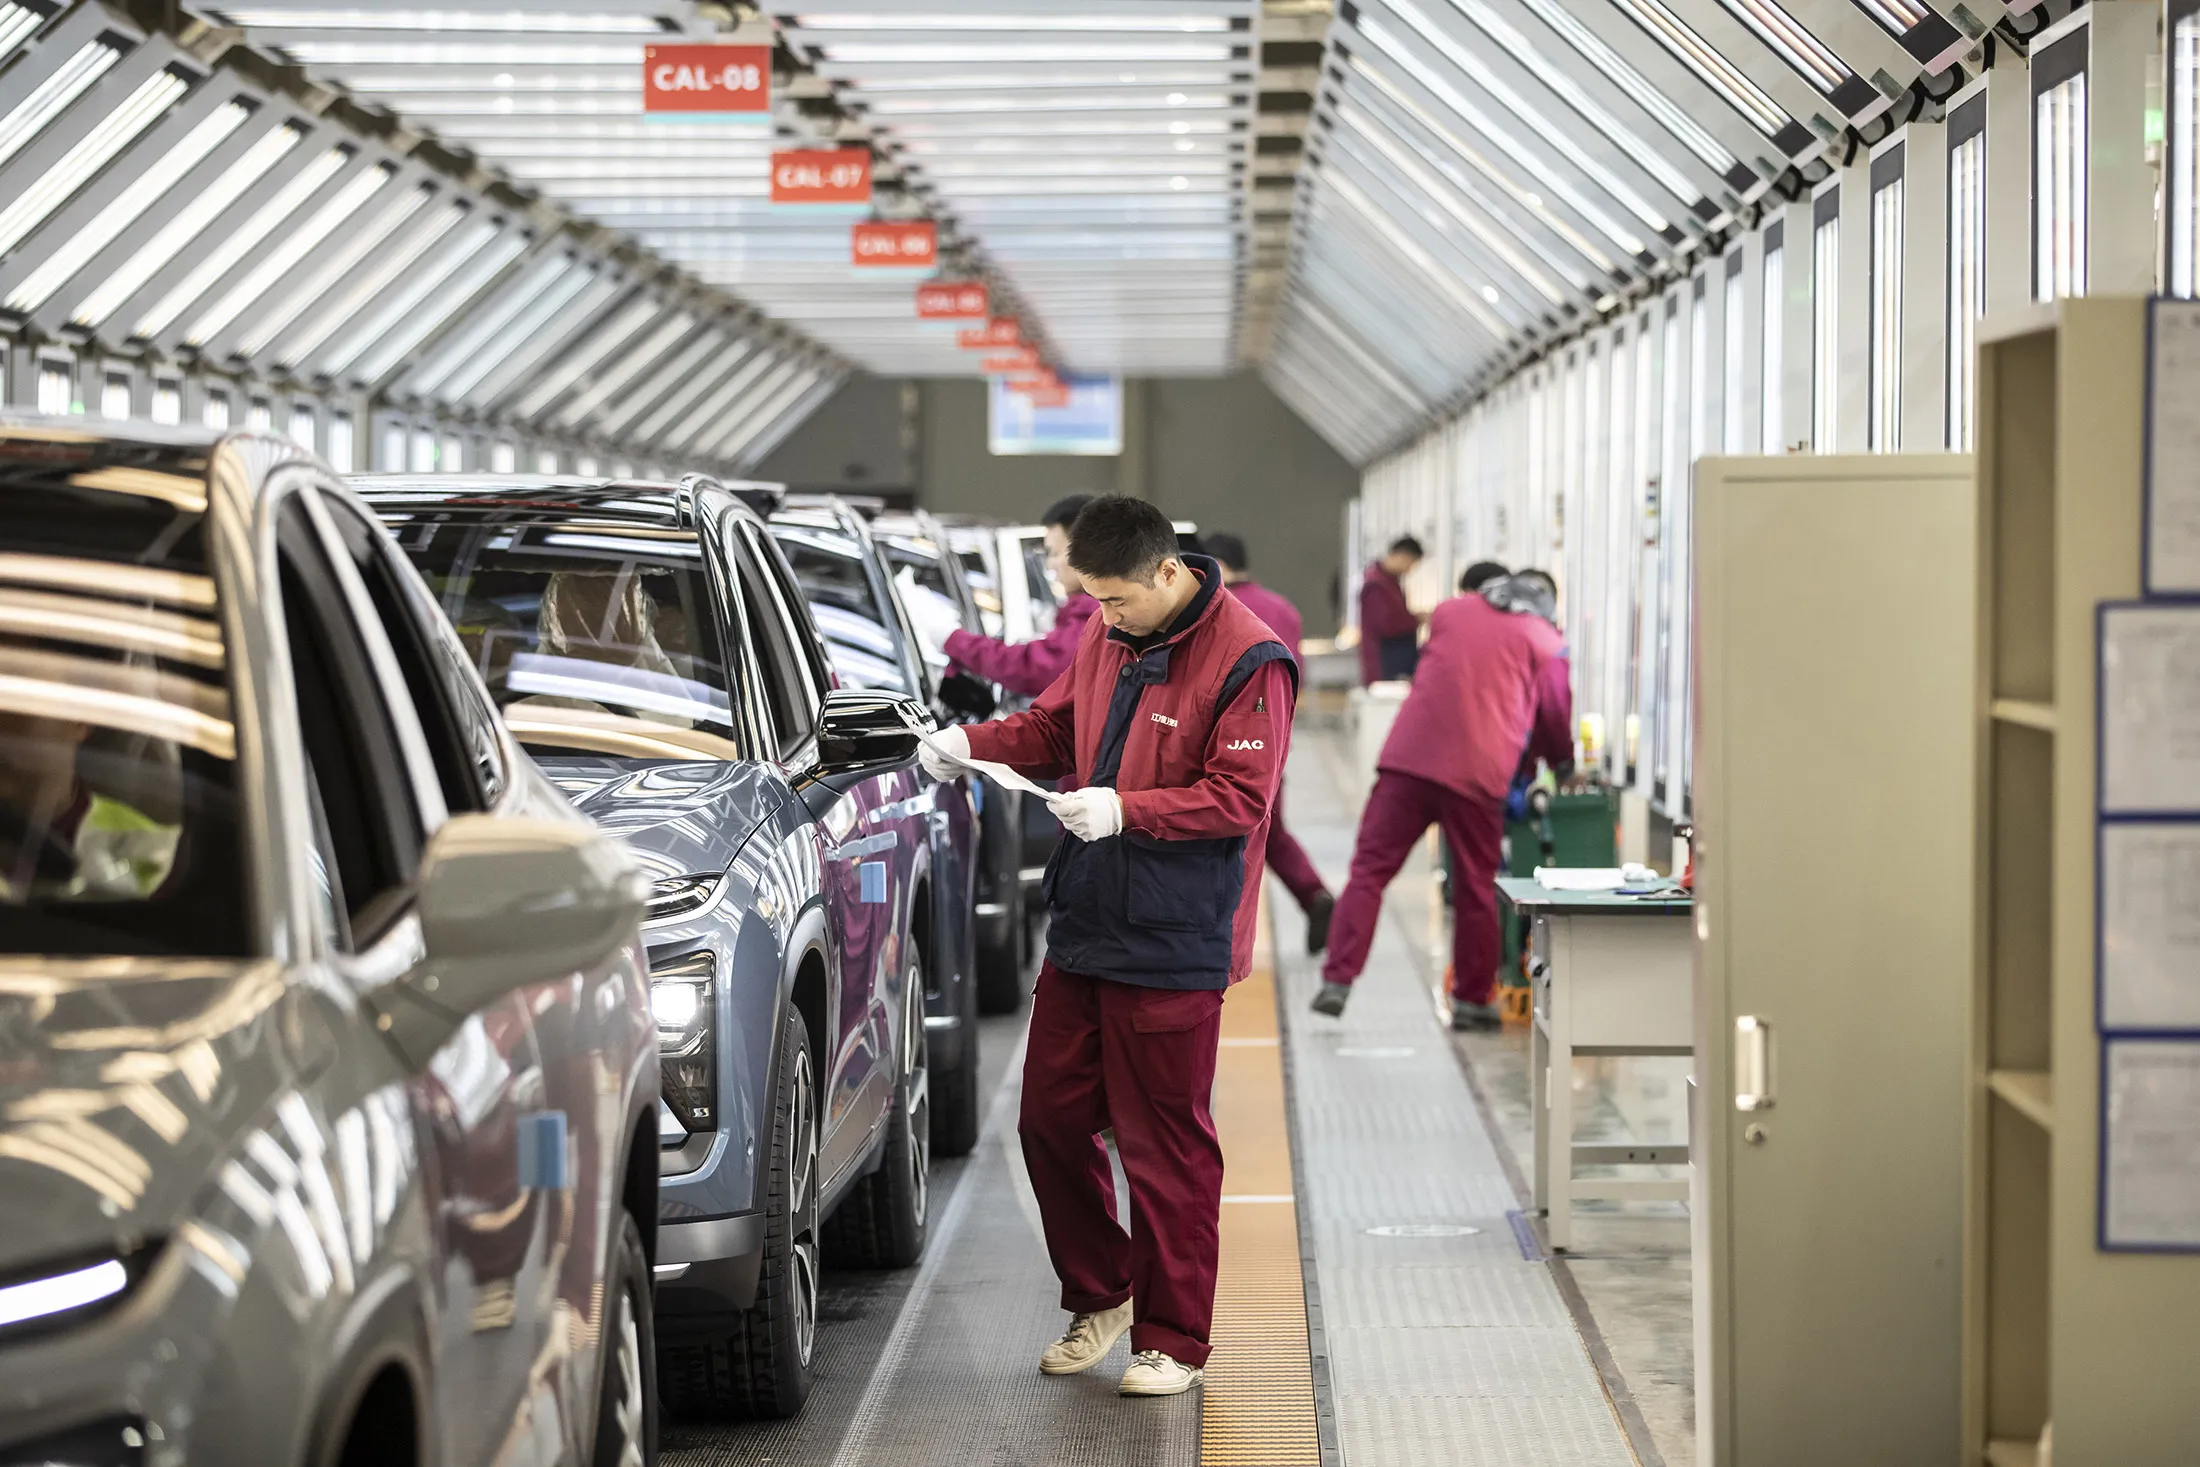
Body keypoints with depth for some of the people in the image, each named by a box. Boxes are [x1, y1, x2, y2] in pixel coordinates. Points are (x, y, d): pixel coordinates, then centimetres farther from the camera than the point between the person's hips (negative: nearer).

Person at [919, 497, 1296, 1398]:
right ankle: (1102, 1295, 31)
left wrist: (1126, 810, -27)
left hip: (1172, 949, -8)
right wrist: (972, 743, 3)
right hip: (1081, 929, 8)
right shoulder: (1105, 637, 9)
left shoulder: (1247, 662, -14)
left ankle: (1173, 1340, 13)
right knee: (1050, 1119, 12)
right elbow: (1054, 729, 21)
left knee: (1164, 1145, 0)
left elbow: (1240, 797, -17)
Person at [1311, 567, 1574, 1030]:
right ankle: (1472, 1000, 16)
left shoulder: (1449, 613, 20)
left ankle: (1337, 981, -7)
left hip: (1408, 757, 1)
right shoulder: (1545, 642, 11)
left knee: (1370, 869, 3)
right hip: (1478, 774, -1)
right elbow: (1559, 719, 16)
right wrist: (1562, 764, 37)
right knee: (1476, 888, 11)